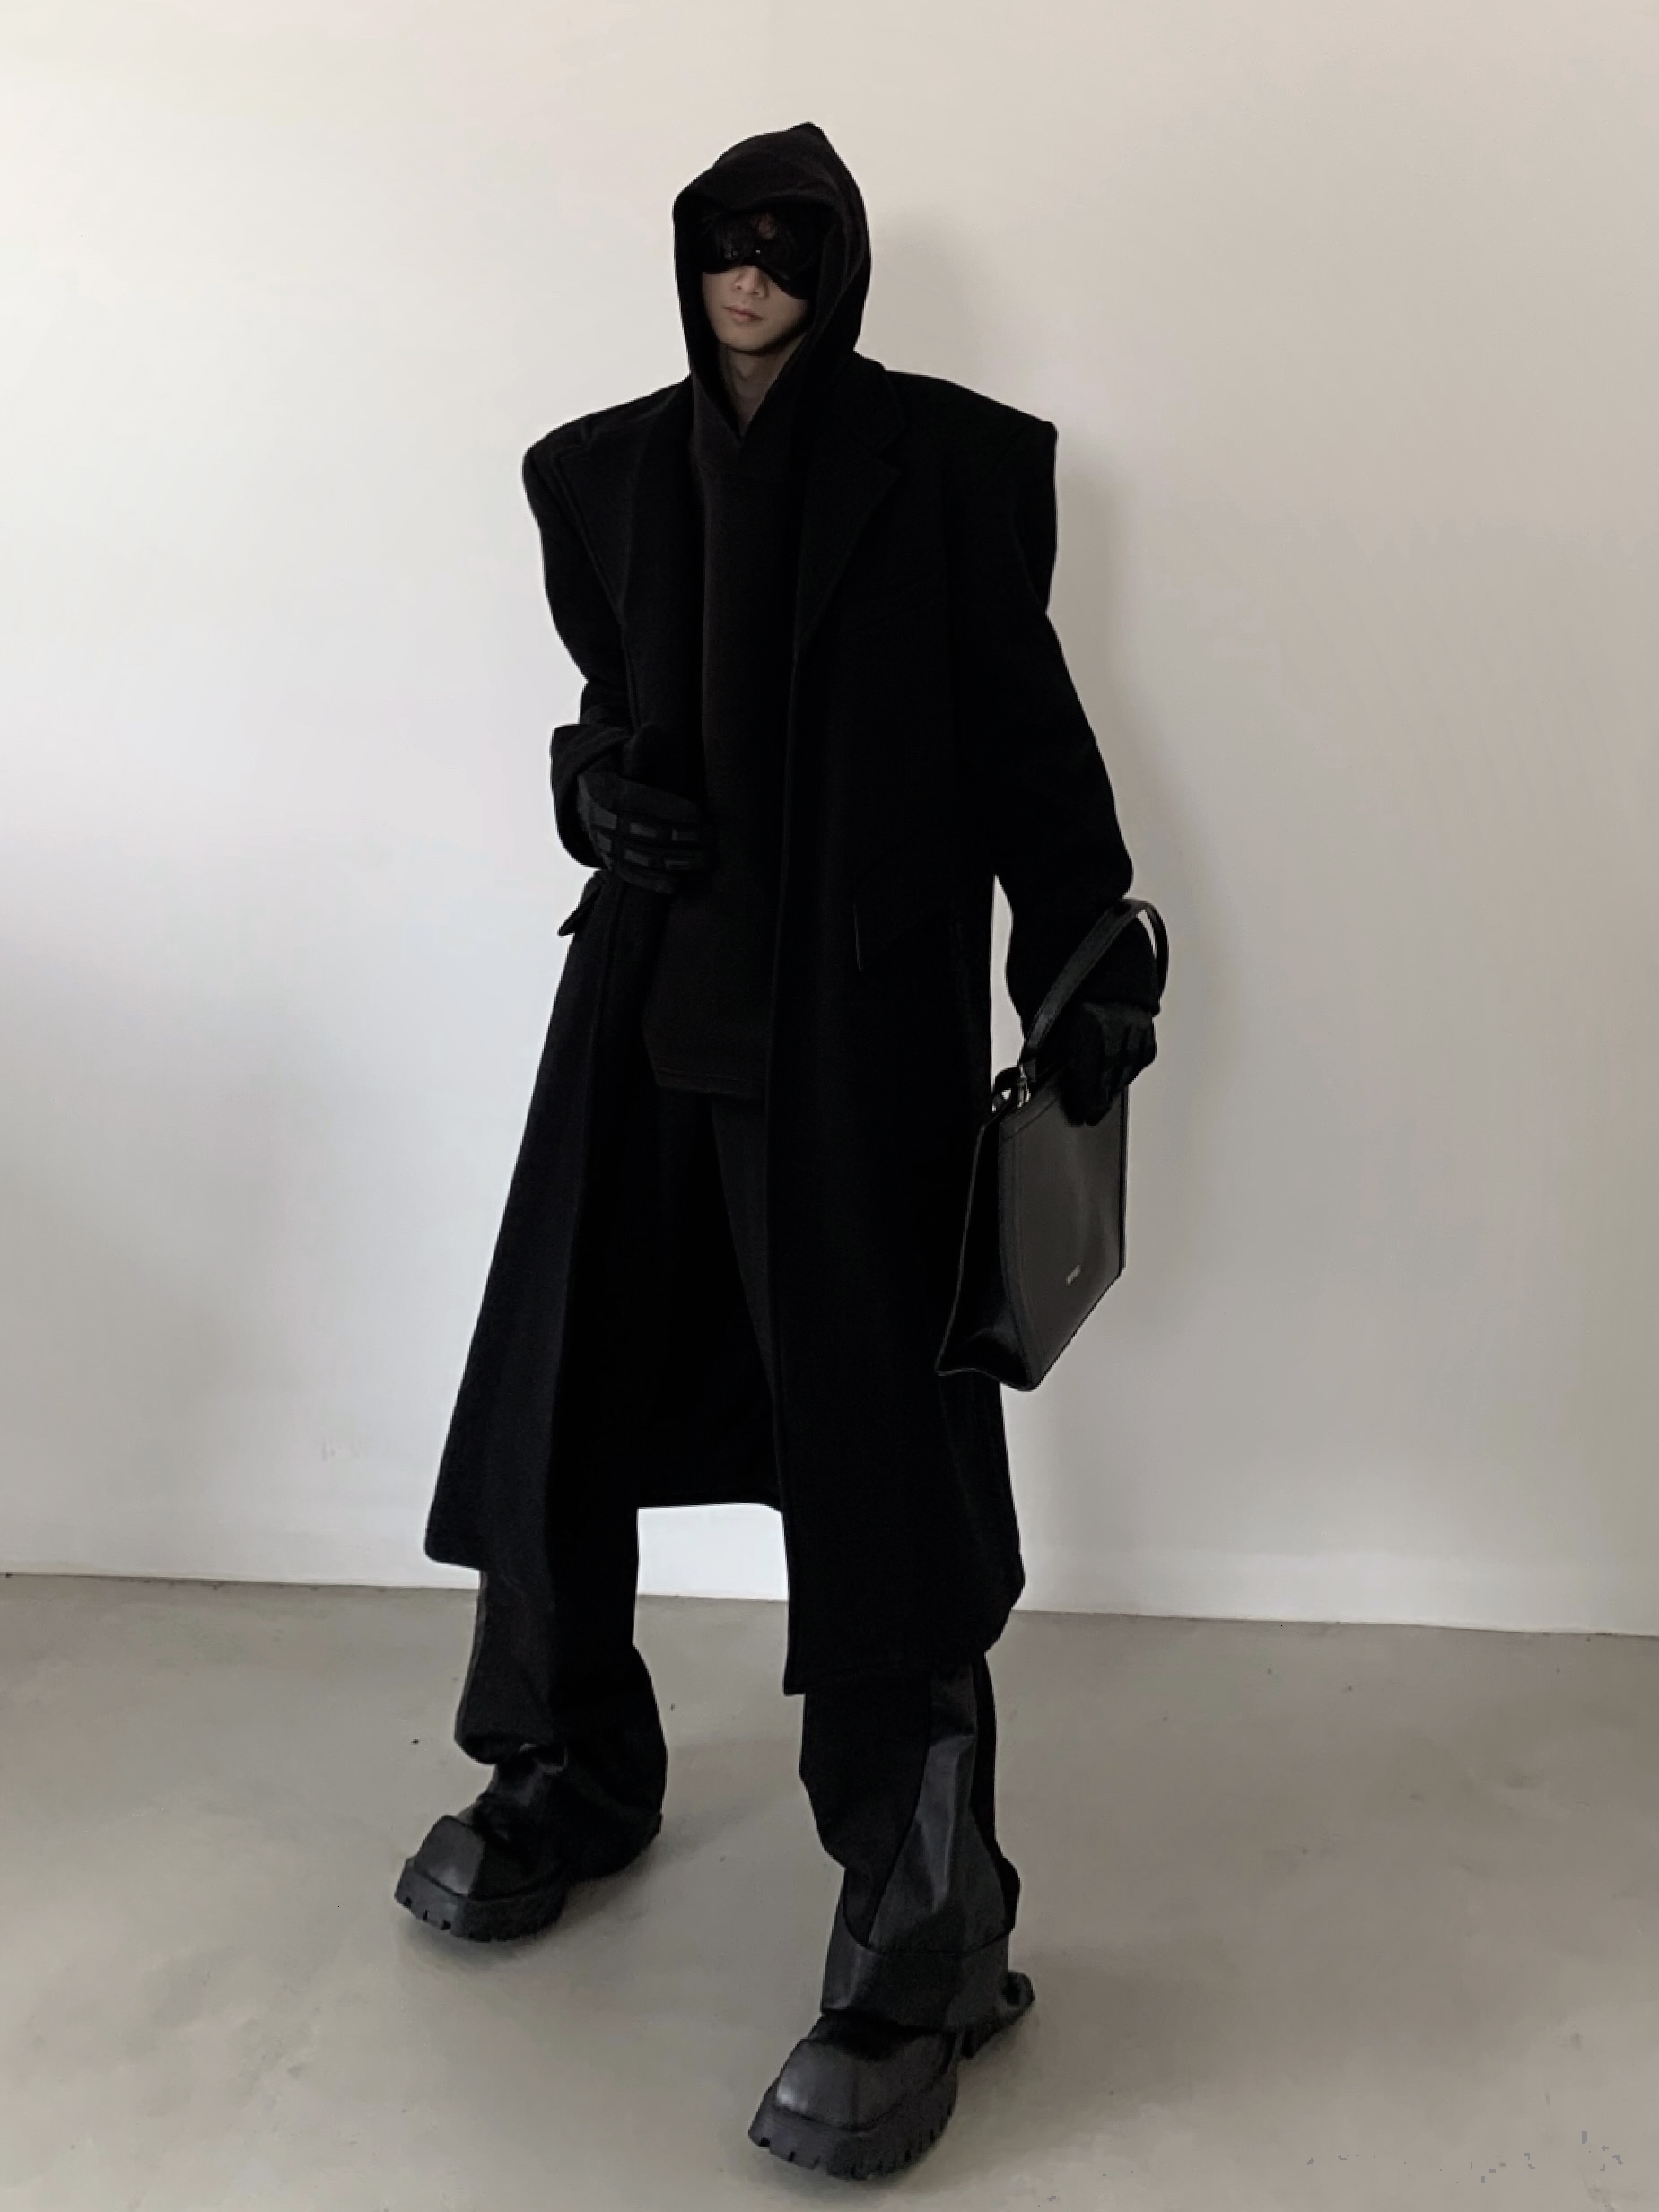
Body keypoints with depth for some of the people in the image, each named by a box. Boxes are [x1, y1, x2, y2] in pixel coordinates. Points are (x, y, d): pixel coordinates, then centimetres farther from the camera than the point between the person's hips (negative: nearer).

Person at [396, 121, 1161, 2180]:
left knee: (870, 1433, -7)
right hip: (651, 989, 5)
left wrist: (1091, 964, 0)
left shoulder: (951, 457, 1)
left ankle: (921, 1940, 3)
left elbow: (1022, 720, 2)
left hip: (864, 1008, -4)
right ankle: (571, 1774, 32)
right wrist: (601, 792, -3)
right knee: (556, 1388, 9)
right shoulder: (603, 469, 11)